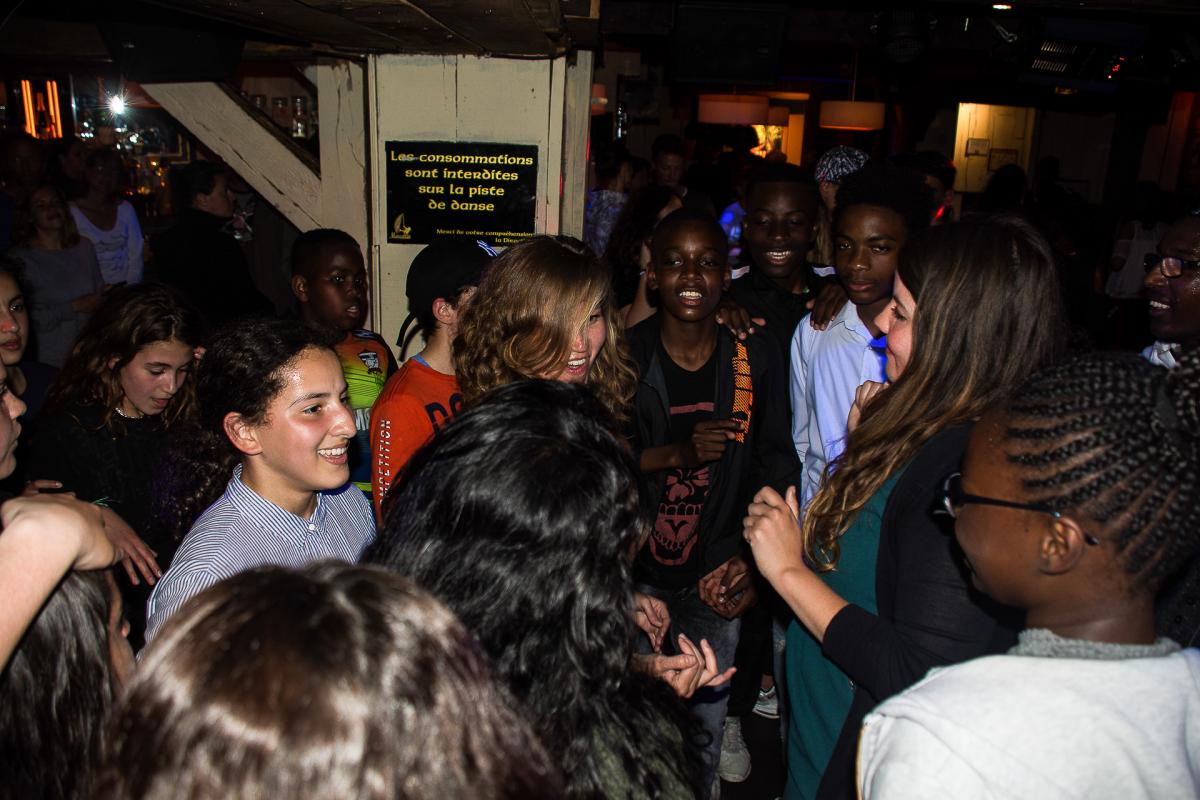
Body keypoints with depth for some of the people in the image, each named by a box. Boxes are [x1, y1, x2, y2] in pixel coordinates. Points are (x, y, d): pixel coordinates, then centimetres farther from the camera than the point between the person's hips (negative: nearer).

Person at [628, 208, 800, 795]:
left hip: (715, 579, 1)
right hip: (634, 578, -1)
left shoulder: (757, 360, -6)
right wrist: (677, 452, -23)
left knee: (706, 724, 18)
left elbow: (776, 465, 0)